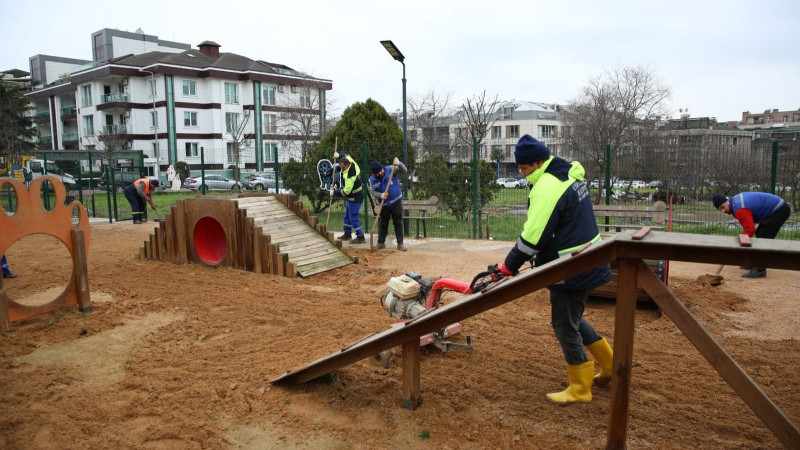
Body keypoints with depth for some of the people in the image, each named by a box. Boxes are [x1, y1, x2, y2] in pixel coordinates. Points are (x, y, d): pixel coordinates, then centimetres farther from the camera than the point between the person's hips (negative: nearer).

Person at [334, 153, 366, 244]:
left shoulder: (349, 176, -30)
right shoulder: (352, 164, -4)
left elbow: (346, 191, -28)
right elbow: (346, 155, 19)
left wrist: (335, 192, -15)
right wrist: (338, 156, 4)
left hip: (354, 199, -10)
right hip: (351, 198, 10)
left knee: (354, 218, -6)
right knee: (347, 217, 19)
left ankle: (360, 237, 0)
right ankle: (347, 234, 30)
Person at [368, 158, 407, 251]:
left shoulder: (390, 170, -10)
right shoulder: (372, 179, -3)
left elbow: (403, 170, -14)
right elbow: (372, 191, -4)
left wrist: (399, 164, -34)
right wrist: (380, 195, -23)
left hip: (396, 201, -2)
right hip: (384, 204, 2)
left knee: (398, 223, 1)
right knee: (383, 223, 12)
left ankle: (400, 243, 5)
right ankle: (381, 242, 24)